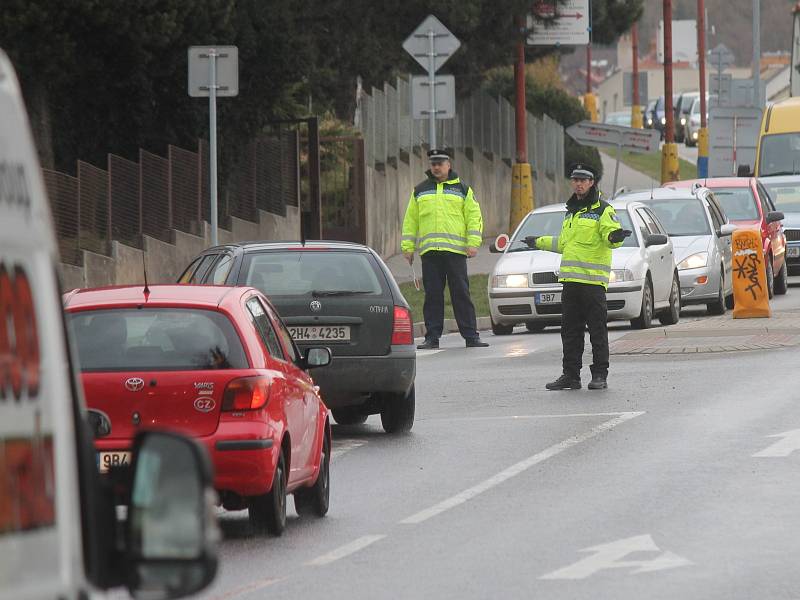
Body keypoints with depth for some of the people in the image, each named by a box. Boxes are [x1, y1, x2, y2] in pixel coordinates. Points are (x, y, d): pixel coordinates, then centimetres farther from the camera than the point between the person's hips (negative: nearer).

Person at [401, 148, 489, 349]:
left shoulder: (462, 189, 10)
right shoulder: (420, 191, 15)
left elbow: (474, 216, 6)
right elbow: (410, 220, 16)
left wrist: (473, 243, -4)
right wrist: (408, 247, 8)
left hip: (456, 250, -2)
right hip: (429, 250, 2)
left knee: (461, 293, -3)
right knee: (432, 295, 1)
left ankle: (471, 336, -1)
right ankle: (432, 338, 4)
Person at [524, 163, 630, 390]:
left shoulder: (603, 210, -4)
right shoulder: (571, 211, 21)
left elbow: (610, 236, -16)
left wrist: (615, 237, -39)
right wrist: (540, 242, 41)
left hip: (593, 280, -8)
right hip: (570, 279, 8)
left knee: (597, 330, -4)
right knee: (570, 331, 9)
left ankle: (600, 375, 0)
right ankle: (570, 375, 15)